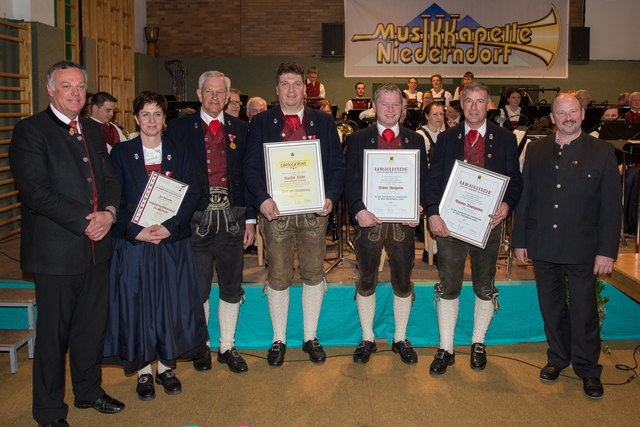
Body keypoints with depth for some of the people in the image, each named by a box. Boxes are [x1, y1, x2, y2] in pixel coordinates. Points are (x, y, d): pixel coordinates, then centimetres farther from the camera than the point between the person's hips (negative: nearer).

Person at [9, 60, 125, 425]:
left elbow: (111, 180, 13)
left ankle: (89, 391, 37)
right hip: (57, 252, -6)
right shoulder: (30, 130, -7)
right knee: (54, 333, 6)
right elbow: (35, 191, -17)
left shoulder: (94, 130, 14)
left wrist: (109, 213, -8)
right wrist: (85, 222, -18)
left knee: (93, 326, 17)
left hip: (97, 247, 6)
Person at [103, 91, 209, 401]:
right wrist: (136, 231, -15)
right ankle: (143, 371, 17)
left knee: (172, 304, 5)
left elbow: (192, 196, 0)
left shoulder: (180, 153, 7)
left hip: (173, 242, 1)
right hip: (133, 243, -1)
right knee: (136, 306, 3)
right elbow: (114, 200, -2)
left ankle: (165, 366, 22)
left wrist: (170, 227, -15)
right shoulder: (120, 154, 4)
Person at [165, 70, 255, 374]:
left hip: (232, 218, 2)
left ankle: (227, 347, 25)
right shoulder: (179, 128, 1)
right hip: (196, 219, -2)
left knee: (232, 288, 10)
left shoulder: (239, 129, 8)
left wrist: (250, 219, 5)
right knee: (197, 289, 8)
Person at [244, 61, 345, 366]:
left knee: (313, 274, 9)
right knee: (277, 278, 6)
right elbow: (251, 167, 1)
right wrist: (262, 199, -16)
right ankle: (279, 340, 21)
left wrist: (331, 198, -10)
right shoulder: (261, 123, 6)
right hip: (276, 210, -1)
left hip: (315, 210, 1)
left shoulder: (323, 122, 9)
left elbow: (338, 166, 6)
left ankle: (310, 337, 24)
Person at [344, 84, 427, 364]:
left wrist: (417, 210, -10)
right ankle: (367, 339, 24)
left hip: (403, 221, 1)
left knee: (403, 282, 8)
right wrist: (358, 210, -18)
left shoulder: (415, 140, 9)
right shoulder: (358, 140, 5)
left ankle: (400, 339, 25)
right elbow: (350, 181, -2)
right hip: (369, 220, -1)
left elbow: (424, 181, 7)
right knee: (366, 281, 8)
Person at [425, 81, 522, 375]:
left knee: (485, 287, 11)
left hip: (488, 222, 0)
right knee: (448, 287, 3)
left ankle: (478, 344, 28)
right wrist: (433, 213, -11)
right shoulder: (447, 138, 7)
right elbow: (433, 179, 3)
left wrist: (507, 204, -18)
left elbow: (515, 180, 3)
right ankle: (445, 349, 14)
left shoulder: (505, 140, 5)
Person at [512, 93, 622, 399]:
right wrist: (520, 240, 4)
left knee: (584, 310, 6)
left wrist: (607, 250, -8)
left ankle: (587, 368, 24)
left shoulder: (602, 152, -1)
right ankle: (558, 358, 33)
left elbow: (611, 206, -3)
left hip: (582, 249, -2)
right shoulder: (536, 150, 7)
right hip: (543, 247, 3)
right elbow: (524, 197, 8)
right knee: (551, 308, 14)